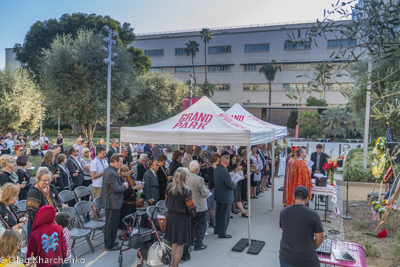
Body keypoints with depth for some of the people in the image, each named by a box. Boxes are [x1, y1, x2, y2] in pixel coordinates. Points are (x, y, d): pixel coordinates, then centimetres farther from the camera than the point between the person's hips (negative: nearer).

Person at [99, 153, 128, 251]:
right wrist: (125, 186, -12)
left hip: (109, 201, 11)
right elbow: (116, 189, -28)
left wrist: (121, 184, 5)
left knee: (109, 223, 22)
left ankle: (108, 242, 35)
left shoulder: (108, 170, 7)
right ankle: (110, 245, 14)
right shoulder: (112, 173, -26)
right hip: (113, 202, -11)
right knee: (112, 224, 2)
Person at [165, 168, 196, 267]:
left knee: (174, 243, 22)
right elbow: (191, 207, -15)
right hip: (182, 218, -6)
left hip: (171, 217, 6)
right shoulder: (186, 191, -20)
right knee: (180, 245, 7)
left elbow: (166, 201, 8)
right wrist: (193, 214, 5)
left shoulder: (169, 187, -3)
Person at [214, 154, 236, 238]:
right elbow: (230, 185, -25)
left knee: (219, 213, 22)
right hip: (225, 197, -9)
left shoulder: (216, 169, 2)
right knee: (225, 215, 5)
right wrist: (234, 184, -3)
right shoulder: (224, 171, -27)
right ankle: (222, 233, 15)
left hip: (218, 196, 9)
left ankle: (217, 230, 36)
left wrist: (231, 183, 9)